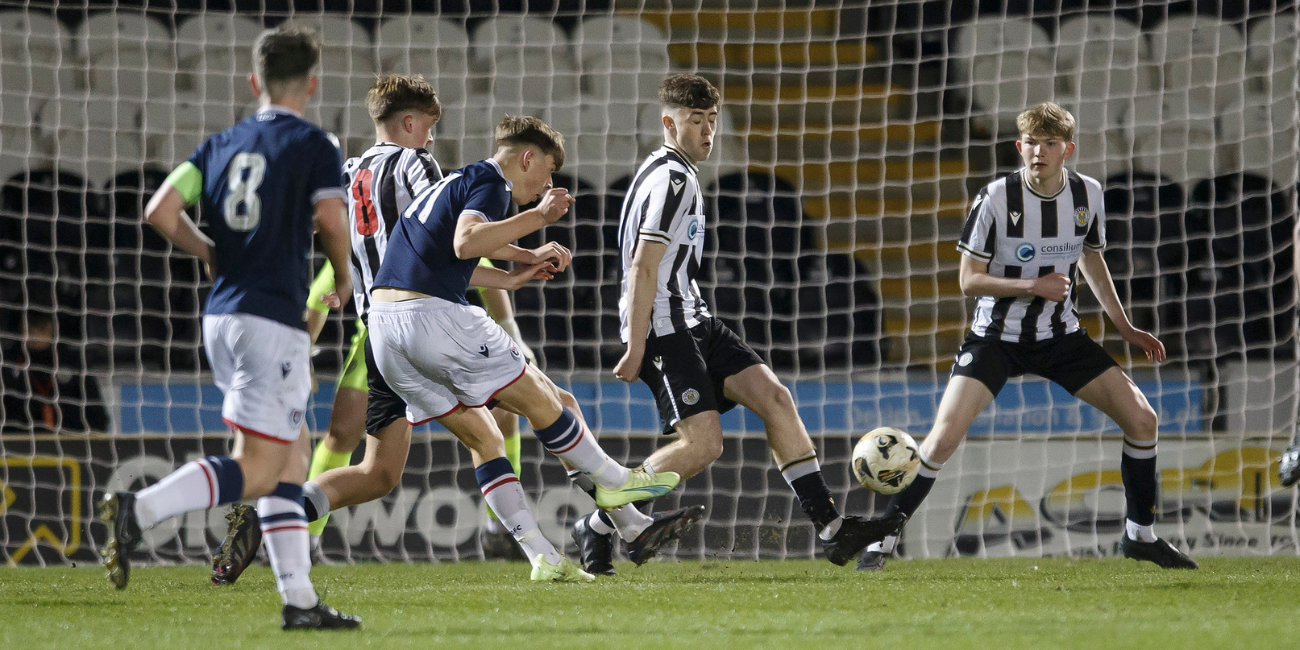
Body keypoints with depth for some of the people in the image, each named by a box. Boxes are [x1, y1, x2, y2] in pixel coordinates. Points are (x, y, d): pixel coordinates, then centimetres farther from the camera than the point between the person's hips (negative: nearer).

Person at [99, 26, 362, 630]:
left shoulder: (221, 145, 13)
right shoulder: (312, 145, -3)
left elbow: (160, 211, 4)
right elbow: (331, 221, -16)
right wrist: (343, 276, 4)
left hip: (219, 318, 7)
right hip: (273, 320, -7)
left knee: (293, 453, 13)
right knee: (256, 471, -8)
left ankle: (299, 599, 9)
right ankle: (140, 510, -27)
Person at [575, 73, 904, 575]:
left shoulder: (678, 175, 21)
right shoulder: (670, 178, -13)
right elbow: (643, 266, -19)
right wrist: (636, 348, -22)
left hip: (694, 323, 10)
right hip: (666, 330, -10)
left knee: (774, 397, -3)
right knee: (703, 443, -16)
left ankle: (830, 528, -7)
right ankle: (599, 525, -3)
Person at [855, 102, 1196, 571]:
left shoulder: (1088, 194, -4)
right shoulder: (996, 198, -17)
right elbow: (969, 281, -12)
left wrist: (1125, 327, 15)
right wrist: (1034, 286, -23)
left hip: (1061, 336, 4)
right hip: (997, 335, -4)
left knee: (1141, 418, -5)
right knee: (945, 435, -20)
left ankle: (1140, 535, 15)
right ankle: (882, 540, -5)